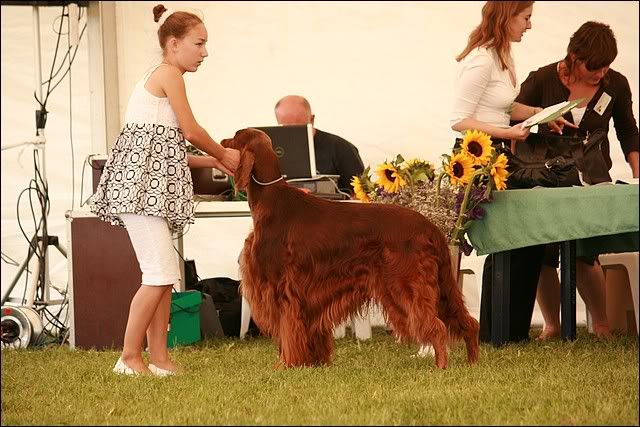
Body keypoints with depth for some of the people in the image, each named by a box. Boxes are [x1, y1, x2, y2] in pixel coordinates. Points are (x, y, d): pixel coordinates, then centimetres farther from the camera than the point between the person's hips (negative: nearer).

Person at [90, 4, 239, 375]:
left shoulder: (159, 78, 22)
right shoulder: (169, 74, -7)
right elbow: (191, 132, -5)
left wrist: (213, 161, 17)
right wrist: (222, 154, 12)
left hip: (152, 185, 10)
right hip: (142, 183, -10)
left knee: (164, 275, 8)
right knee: (161, 274, -11)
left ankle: (159, 357, 9)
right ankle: (130, 358, -7)